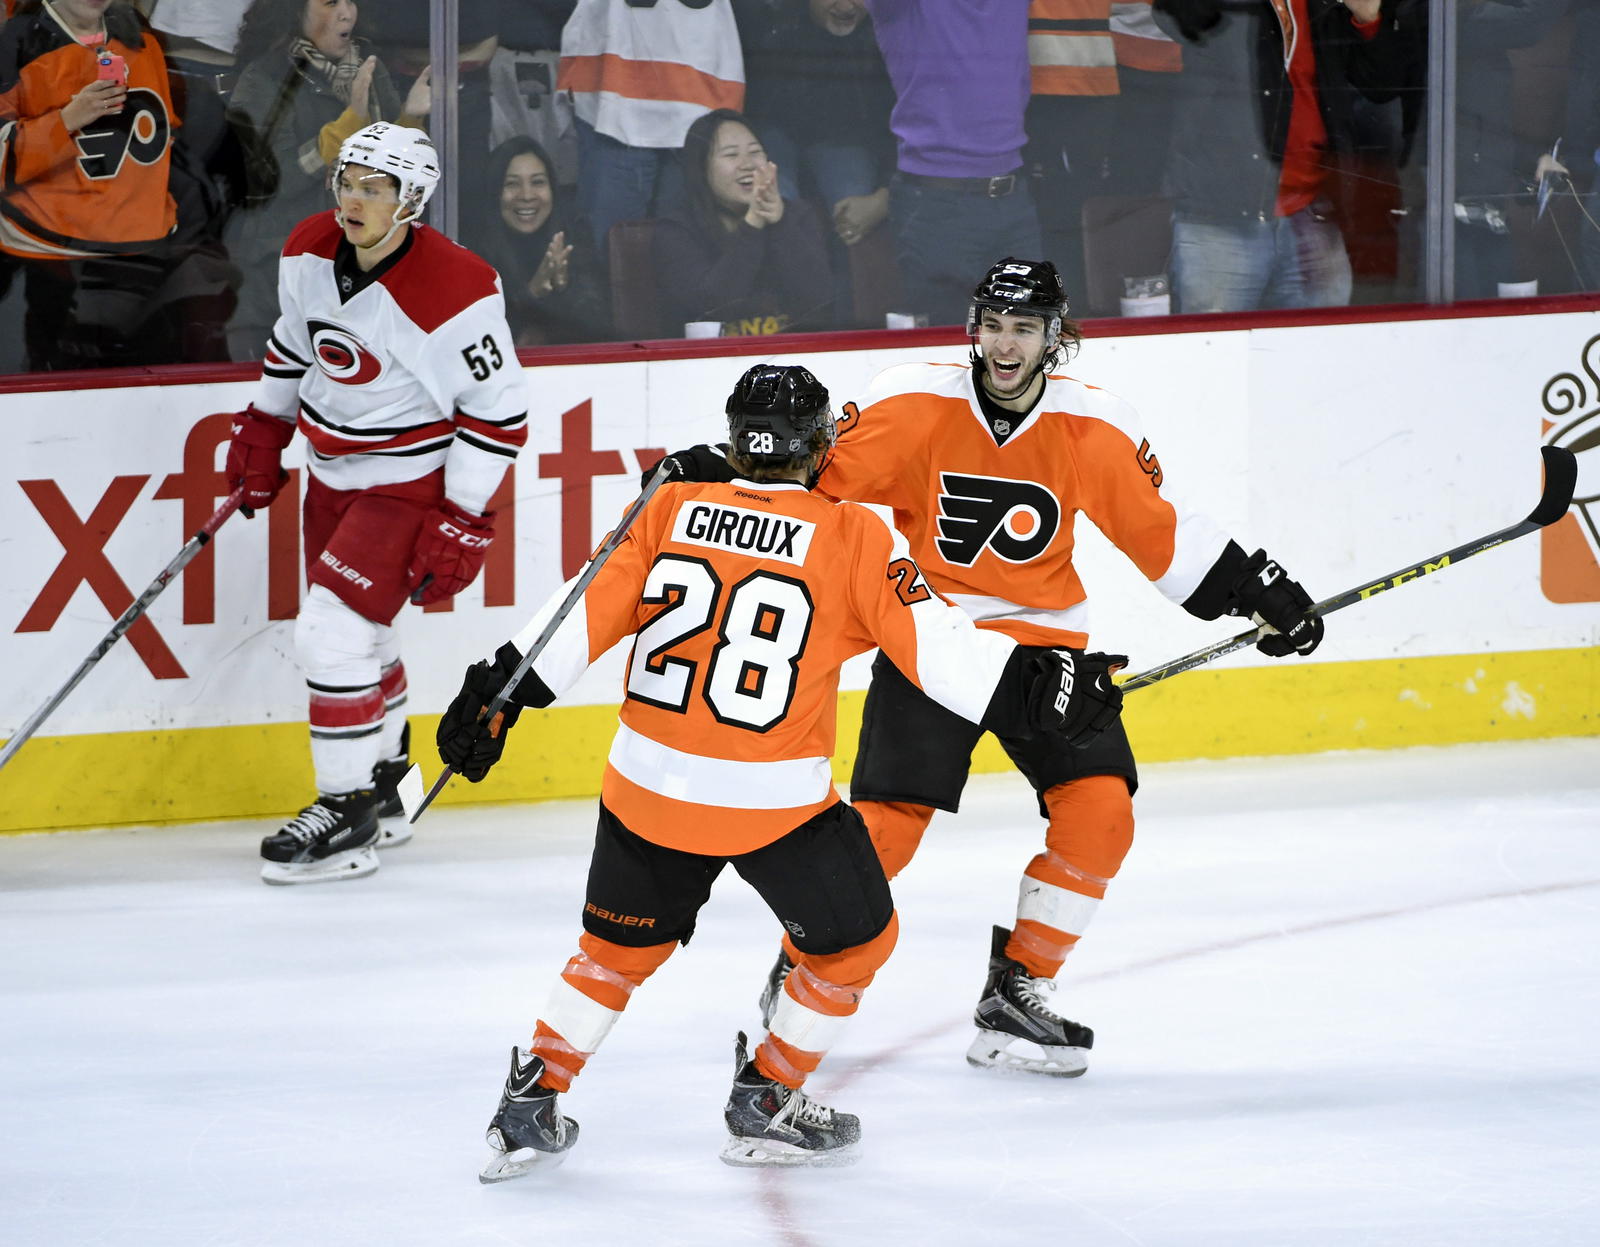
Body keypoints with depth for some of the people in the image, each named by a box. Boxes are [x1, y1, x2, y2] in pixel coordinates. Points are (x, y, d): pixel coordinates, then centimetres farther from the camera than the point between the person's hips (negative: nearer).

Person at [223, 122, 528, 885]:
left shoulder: (452, 293, -26)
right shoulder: (310, 253, -5)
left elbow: (498, 411, -19)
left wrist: (460, 522, -19)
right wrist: (263, 429, 18)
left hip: (411, 482, -8)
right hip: (335, 471, 8)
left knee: (334, 633, -14)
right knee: (354, 634, 16)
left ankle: (348, 816, -3)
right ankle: (384, 790, 35)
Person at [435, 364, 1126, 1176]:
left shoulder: (671, 511, 2)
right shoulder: (854, 538, -7)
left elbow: (586, 615, -1)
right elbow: (937, 648, -9)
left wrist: (498, 692, 2)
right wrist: (1040, 690, -5)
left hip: (648, 787, 4)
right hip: (776, 802, -4)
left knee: (619, 943, 25)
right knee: (855, 940, 19)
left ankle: (531, 1106, 24)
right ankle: (766, 1102, 24)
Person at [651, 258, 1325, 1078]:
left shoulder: (1095, 430, -5)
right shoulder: (915, 406, -12)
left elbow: (1160, 533, 6)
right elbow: (816, 472, -8)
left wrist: (1260, 589, 5)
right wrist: (715, 471, -22)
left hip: (1041, 640, 3)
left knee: (1100, 810, -14)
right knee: (888, 823, -14)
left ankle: (1016, 991, 1)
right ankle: (803, 964, 13)